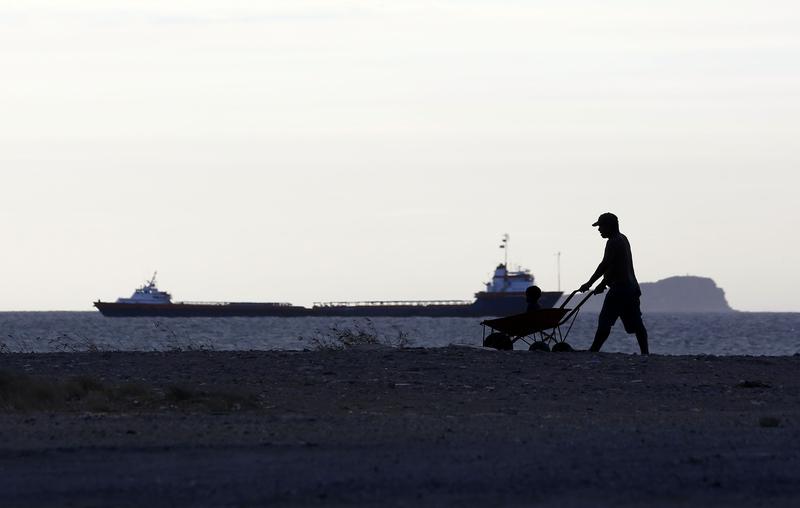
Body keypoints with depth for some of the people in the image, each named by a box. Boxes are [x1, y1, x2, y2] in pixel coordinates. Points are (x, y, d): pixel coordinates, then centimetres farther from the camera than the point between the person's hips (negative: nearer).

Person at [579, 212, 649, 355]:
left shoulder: (613, 243, -13)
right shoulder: (623, 239, 18)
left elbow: (604, 265, -19)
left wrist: (589, 284, -16)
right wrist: (604, 283, 25)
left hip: (619, 288, -10)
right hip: (632, 286, 10)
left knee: (605, 321, -8)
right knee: (636, 323, 8)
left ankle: (594, 350, -9)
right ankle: (645, 352, 5)